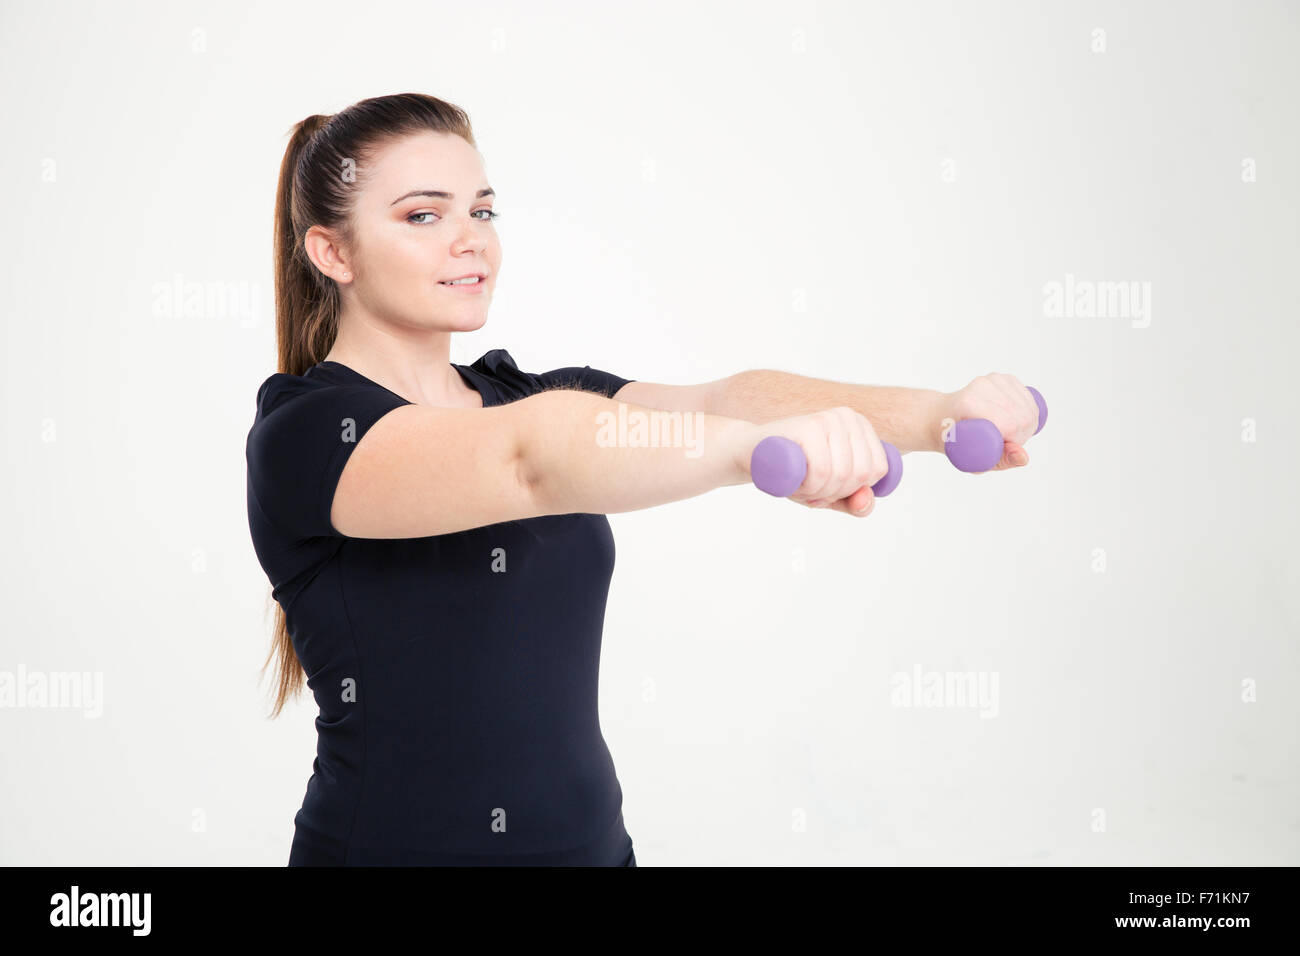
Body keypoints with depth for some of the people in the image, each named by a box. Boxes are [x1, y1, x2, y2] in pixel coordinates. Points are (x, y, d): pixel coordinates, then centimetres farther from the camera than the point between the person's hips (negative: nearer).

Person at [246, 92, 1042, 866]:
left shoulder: (522, 394, 6)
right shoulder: (303, 433, -14)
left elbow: (717, 400, -11)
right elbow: (528, 459, -32)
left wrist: (936, 414, -25)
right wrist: (758, 446, -47)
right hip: (392, 842, -6)